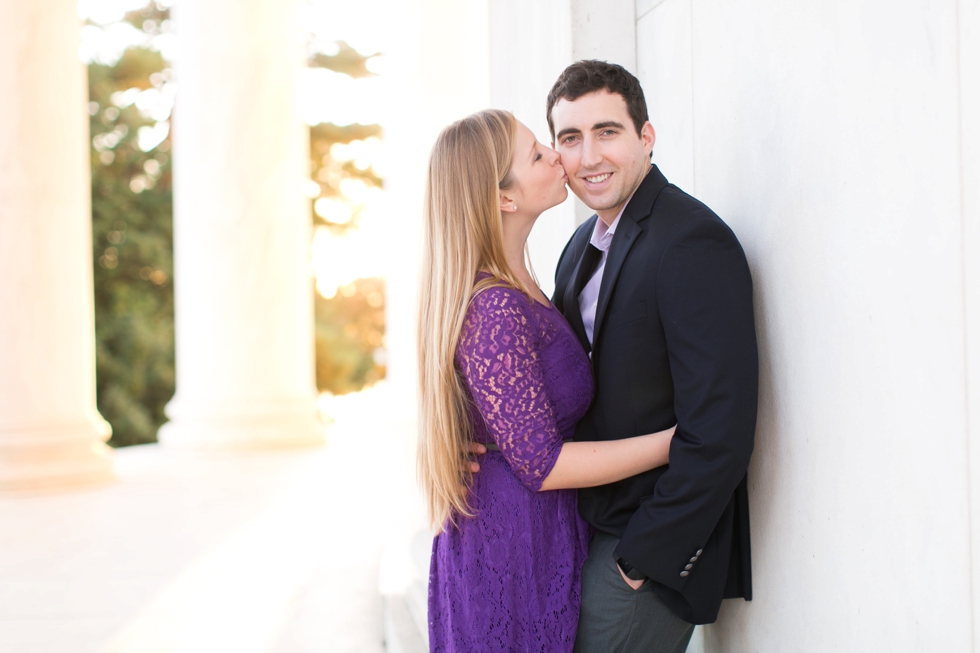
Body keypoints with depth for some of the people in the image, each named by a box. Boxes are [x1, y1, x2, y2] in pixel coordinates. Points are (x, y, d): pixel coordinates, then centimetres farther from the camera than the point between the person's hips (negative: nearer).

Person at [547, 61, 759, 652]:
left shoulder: (694, 243, -20)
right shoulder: (584, 246, 10)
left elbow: (720, 436, -24)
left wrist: (643, 557, -18)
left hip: (652, 550, -8)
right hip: (590, 526, 8)